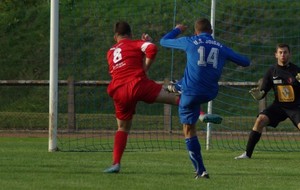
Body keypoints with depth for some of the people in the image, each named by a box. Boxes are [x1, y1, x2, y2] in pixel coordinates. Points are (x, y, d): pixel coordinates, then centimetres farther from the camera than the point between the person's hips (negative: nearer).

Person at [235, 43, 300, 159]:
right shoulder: (272, 71, -1)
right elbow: (263, 91, 3)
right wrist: (258, 94, -20)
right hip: (279, 105, 2)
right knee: (260, 120, -19)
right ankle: (247, 153, -11)